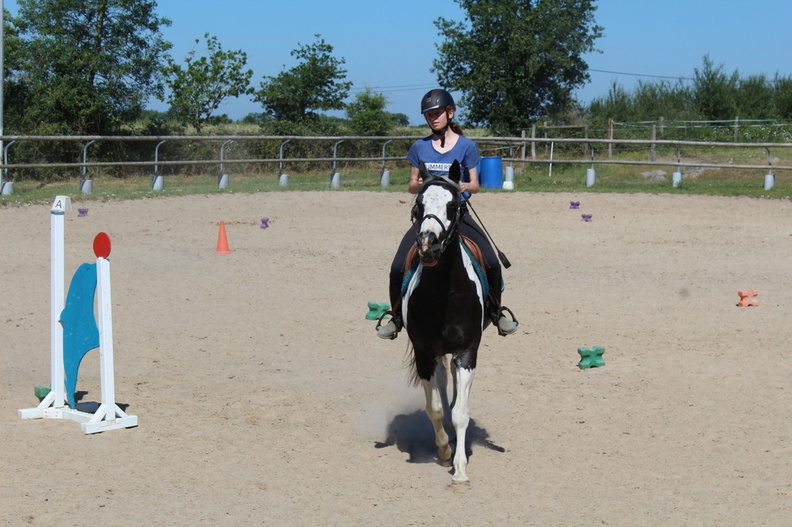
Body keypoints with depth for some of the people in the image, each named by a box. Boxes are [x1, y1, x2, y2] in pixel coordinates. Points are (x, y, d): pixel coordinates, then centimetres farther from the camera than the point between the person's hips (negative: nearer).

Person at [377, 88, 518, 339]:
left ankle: (497, 312, 5)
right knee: (397, 268, -13)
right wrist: (419, 184, -14)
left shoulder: (466, 146, 1)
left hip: (458, 213, -1)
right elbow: (411, 185, 10)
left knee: (492, 263, -18)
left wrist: (462, 186, -22)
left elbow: (474, 185, 2)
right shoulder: (420, 147, 6)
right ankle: (396, 317, 8)